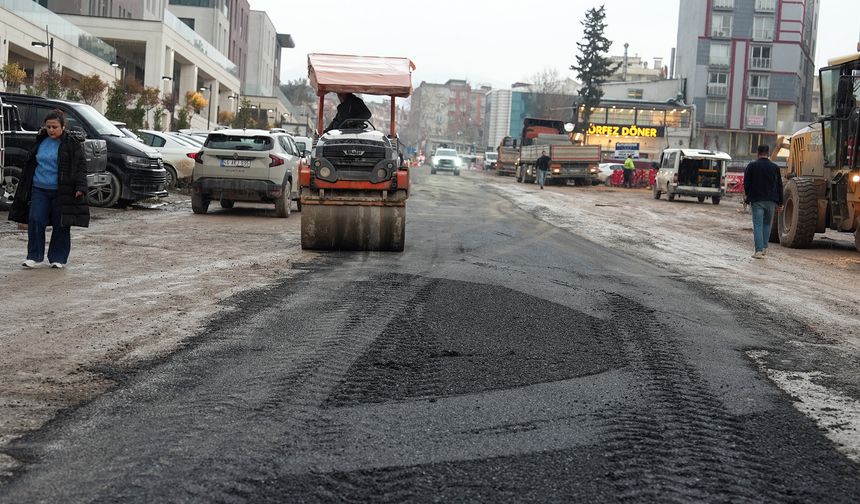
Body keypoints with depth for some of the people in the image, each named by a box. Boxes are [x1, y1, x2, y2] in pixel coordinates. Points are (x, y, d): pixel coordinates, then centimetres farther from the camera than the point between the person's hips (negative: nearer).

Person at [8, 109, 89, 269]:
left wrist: (80, 187, -16)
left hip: (61, 192, -4)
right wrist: (25, 188, 21)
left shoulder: (72, 143, -3)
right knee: (35, 221, -4)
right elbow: (30, 165, 22)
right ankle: (34, 256, 6)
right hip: (39, 190, 4)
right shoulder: (41, 141, 12)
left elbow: (81, 166, -5)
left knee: (61, 226, 1)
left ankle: (58, 258, 13)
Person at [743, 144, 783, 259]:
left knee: (758, 225, -4)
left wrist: (747, 198, 10)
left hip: (756, 201, -2)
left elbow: (746, 184, 0)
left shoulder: (751, 166, -1)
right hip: (771, 201, 2)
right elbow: (779, 186, 8)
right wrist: (780, 203, 13)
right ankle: (764, 248, 18)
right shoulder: (775, 167, 6)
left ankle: (759, 250, -11)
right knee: (767, 224, 17)